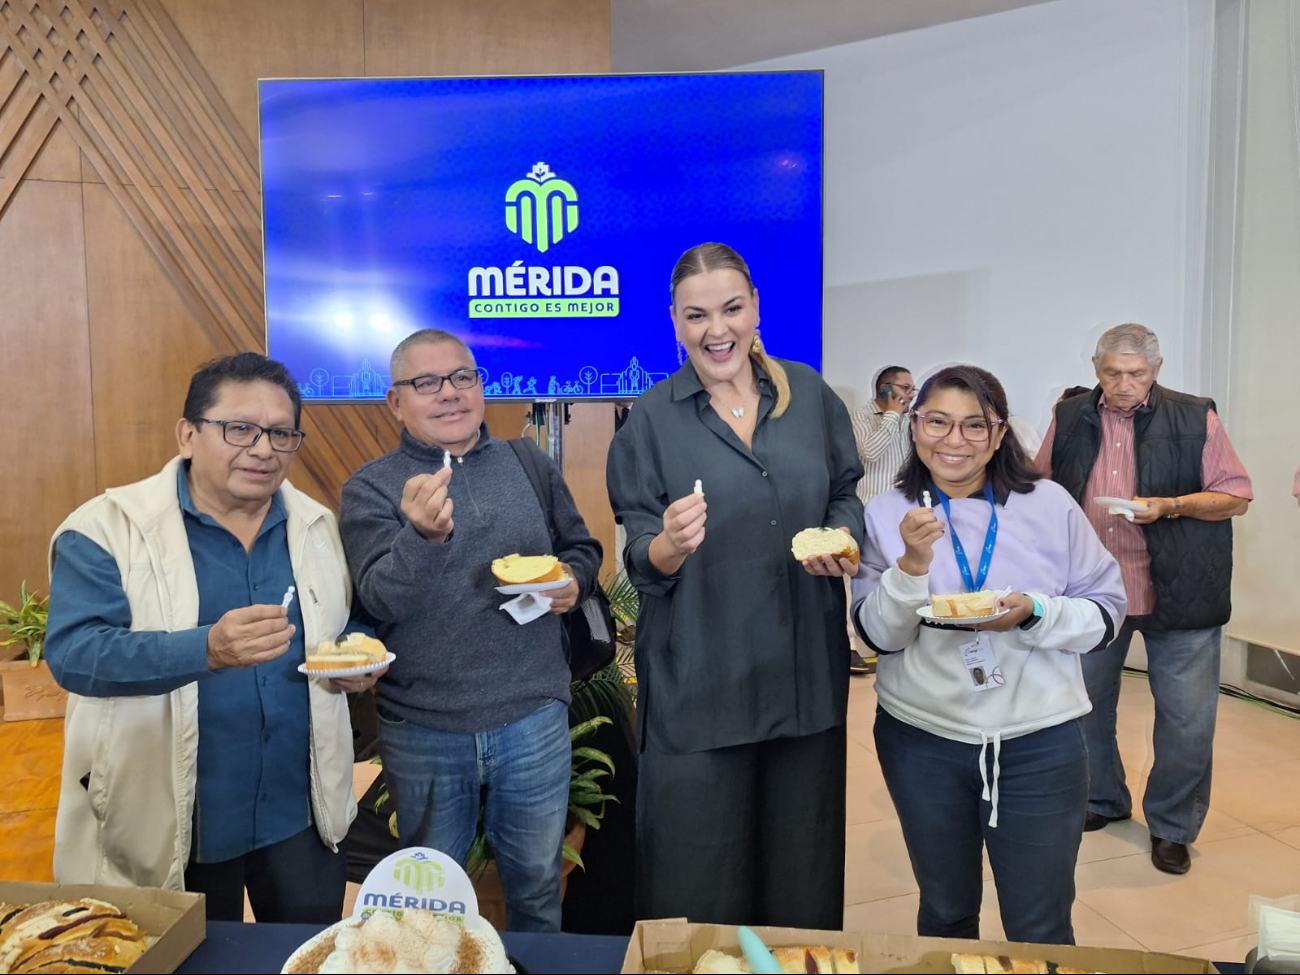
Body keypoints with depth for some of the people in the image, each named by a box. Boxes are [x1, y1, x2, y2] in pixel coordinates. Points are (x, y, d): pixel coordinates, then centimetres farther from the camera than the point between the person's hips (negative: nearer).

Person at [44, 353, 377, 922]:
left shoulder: (319, 527, 4)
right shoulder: (106, 528, -10)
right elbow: (73, 651, -20)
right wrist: (207, 649, -36)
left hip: (304, 813, 4)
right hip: (168, 825, -3)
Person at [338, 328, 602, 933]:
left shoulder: (531, 467, 4)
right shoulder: (370, 490, -4)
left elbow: (582, 547, 15)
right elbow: (381, 601, -16)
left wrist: (574, 580, -7)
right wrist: (423, 536, -34)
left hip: (533, 718, 2)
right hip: (423, 729, -1)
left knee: (537, 886, 19)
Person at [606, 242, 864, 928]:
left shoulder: (809, 394, 5)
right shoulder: (651, 420, -3)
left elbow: (847, 497, 15)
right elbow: (642, 563, -3)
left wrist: (843, 540, -7)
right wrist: (671, 544, -26)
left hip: (806, 668, 3)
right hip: (698, 679, -2)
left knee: (803, 868, 17)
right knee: (700, 880, 8)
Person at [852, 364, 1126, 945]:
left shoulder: (1050, 505, -5)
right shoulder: (886, 515, -4)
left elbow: (1107, 611, 1)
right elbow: (877, 635, -6)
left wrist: (1034, 613, -18)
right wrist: (912, 564, -23)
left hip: (1039, 744, 0)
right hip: (922, 740, 1)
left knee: (1041, 932, 10)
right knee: (945, 915, 19)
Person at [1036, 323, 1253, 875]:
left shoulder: (1195, 419, -4)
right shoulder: (1070, 419, 4)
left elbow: (1236, 497, -2)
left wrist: (1171, 506, -18)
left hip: (1177, 594, -2)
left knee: (1187, 717, 3)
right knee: (1085, 702, 14)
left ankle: (1172, 825, 23)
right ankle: (1101, 802, 35)